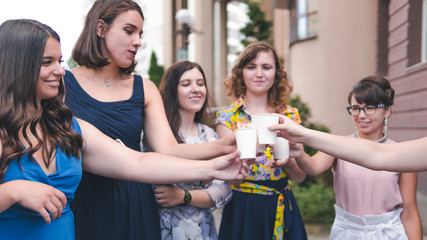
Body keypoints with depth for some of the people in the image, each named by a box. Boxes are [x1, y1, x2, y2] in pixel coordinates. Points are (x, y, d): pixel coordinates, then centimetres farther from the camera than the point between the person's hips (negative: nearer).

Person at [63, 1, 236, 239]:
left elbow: (168, 150, -6)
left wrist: (221, 147, -19)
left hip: (135, 207, 3)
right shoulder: (62, 83, -2)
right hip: (82, 205, -3)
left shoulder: (145, 89, 5)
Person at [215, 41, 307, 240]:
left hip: (283, 210, 3)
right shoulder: (228, 116, -6)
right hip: (243, 209, -3)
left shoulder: (290, 115, 2)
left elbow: (300, 177, 2)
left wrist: (288, 162, -21)